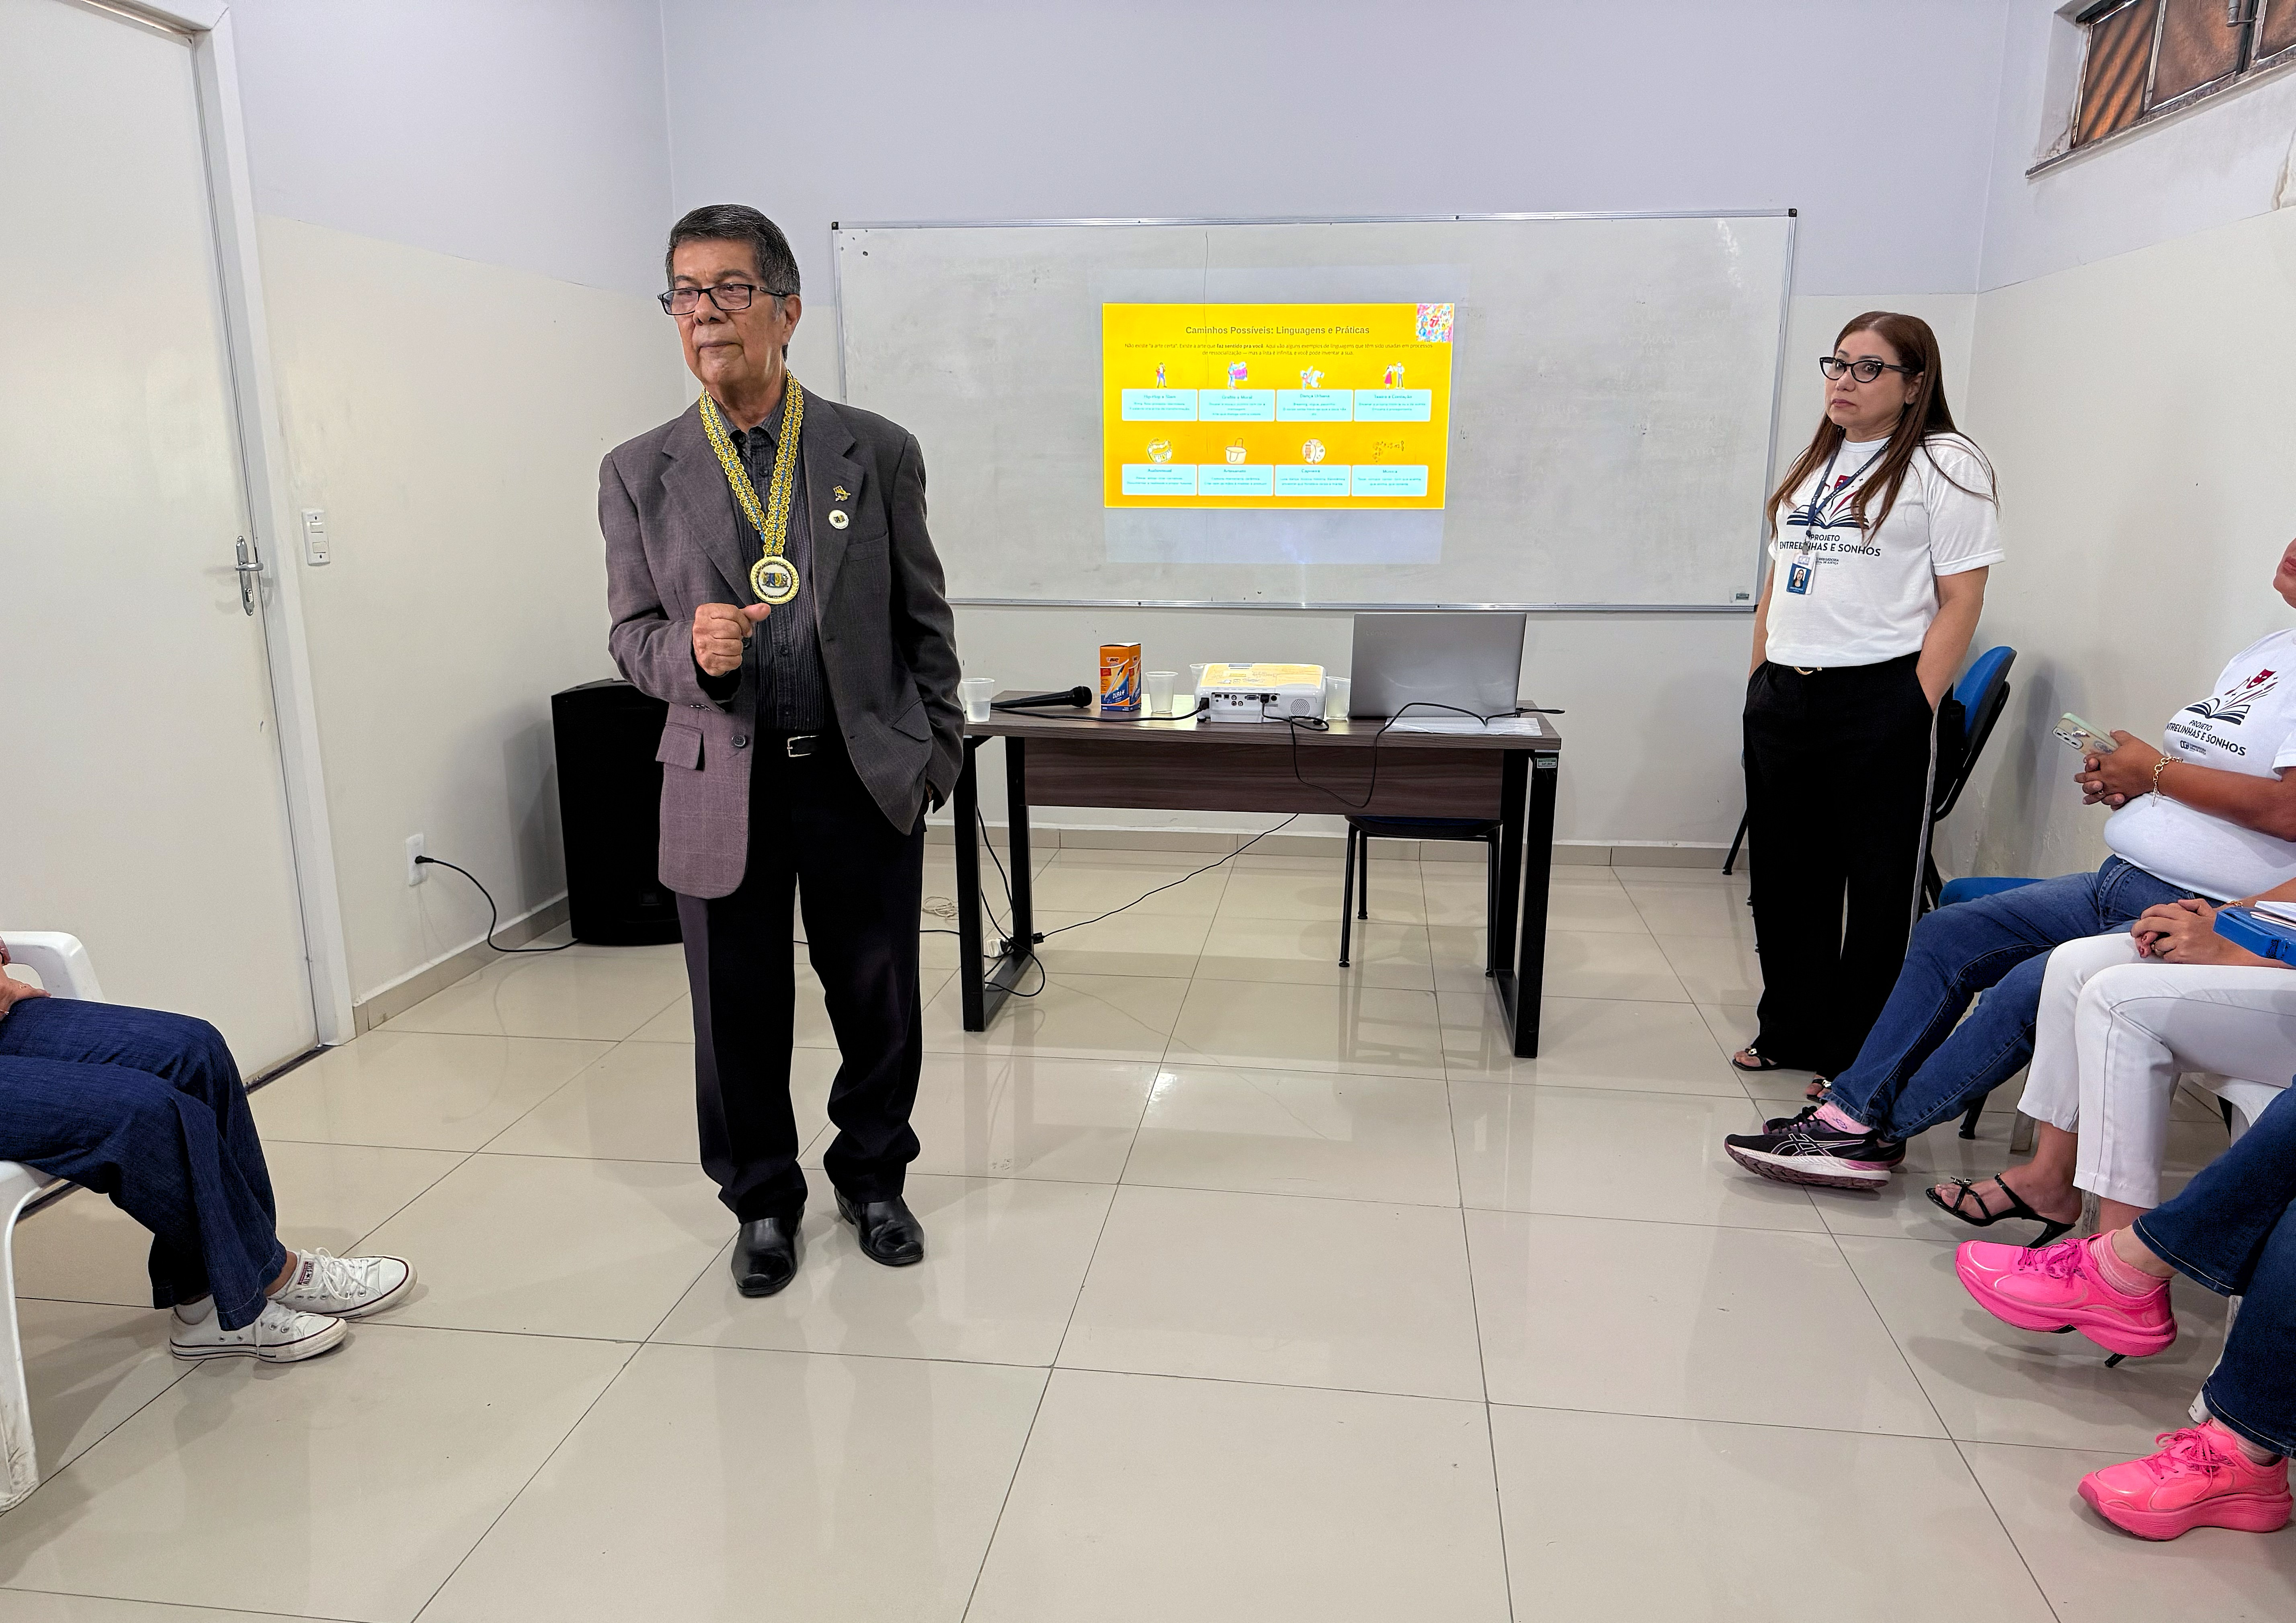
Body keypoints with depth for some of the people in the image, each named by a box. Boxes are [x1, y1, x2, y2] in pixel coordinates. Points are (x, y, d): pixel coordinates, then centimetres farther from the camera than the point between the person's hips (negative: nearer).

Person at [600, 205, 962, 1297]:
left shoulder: (878, 452, 1)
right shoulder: (639, 473, 3)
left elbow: (924, 620, 5)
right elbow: (632, 633, 5)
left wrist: (936, 755, 4)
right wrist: (691, 651, -18)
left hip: (866, 781, 0)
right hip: (723, 788, 1)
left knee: (879, 1002, 11)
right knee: (738, 1015, 10)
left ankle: (872, 1180, 36)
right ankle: (762, 1203, 33)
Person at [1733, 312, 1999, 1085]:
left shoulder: (1944, 464, -3)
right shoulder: (1812, 464, 18)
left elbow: (1960, 600, -9)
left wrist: (1917, 710, -15)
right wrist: (1760, 684, 13)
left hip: (1878, 700, -7)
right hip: (1783, 697, 7)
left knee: (1879, 888, 3)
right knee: (1786, 876, 14)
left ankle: (1862, 1059, 15)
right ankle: (1791, 1031, 29)